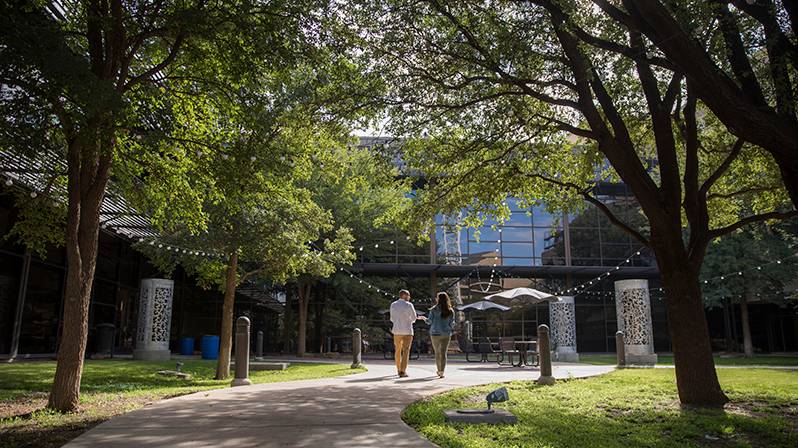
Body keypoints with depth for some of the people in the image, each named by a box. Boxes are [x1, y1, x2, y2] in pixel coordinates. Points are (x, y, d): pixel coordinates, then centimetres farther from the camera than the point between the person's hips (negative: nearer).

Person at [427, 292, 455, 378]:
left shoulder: (434, 309, -7)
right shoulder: (450, 311, 0)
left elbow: (429, 321, -5)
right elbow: (452, 324, 2)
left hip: (435, 333, -1)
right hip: (446, 334, 1)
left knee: (437, 352, 14)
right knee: (443, 353, 0)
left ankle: (439, 370, 22)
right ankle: (441, 371, -12)